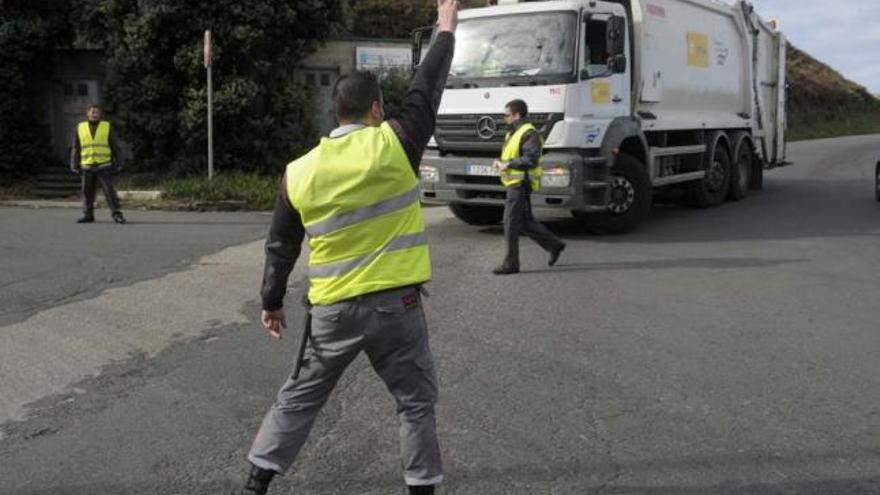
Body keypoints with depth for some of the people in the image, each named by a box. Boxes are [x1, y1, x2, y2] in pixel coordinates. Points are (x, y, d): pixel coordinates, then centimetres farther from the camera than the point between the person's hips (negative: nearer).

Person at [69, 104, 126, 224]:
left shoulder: (107, 127, 1)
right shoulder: (80, 128, 6)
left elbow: (116, 147, 2)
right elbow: (75, 149, 9)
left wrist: (119, 163, -3)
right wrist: (74, 166, 4)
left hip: (103, 166, -2)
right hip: (87, 166, 2)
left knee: (109, 190, -9)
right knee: (87, 192, 5)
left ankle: (116, 214, -9)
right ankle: (88, 215, 13)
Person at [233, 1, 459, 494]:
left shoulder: (299, 172, 0)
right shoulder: (394, 145, -9)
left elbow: (281, 247, 7)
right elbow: (426, 91, 5)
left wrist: (272, 301, 21)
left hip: (333, 310, 3)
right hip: (395, 304, -3)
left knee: (299, 398, 17)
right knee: (417, 402, 12)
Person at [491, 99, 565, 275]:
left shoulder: (529, 134, -15)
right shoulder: (513, 133, 18)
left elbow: (531, 159, -23)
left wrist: (508, 164, -20)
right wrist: (500, 162, 7)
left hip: (520, 184, -10)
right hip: (514, 183, 10)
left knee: (511, 224, -7)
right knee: (525, 222, 14)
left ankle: (510, 264, 0)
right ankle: (554, 244, 23)